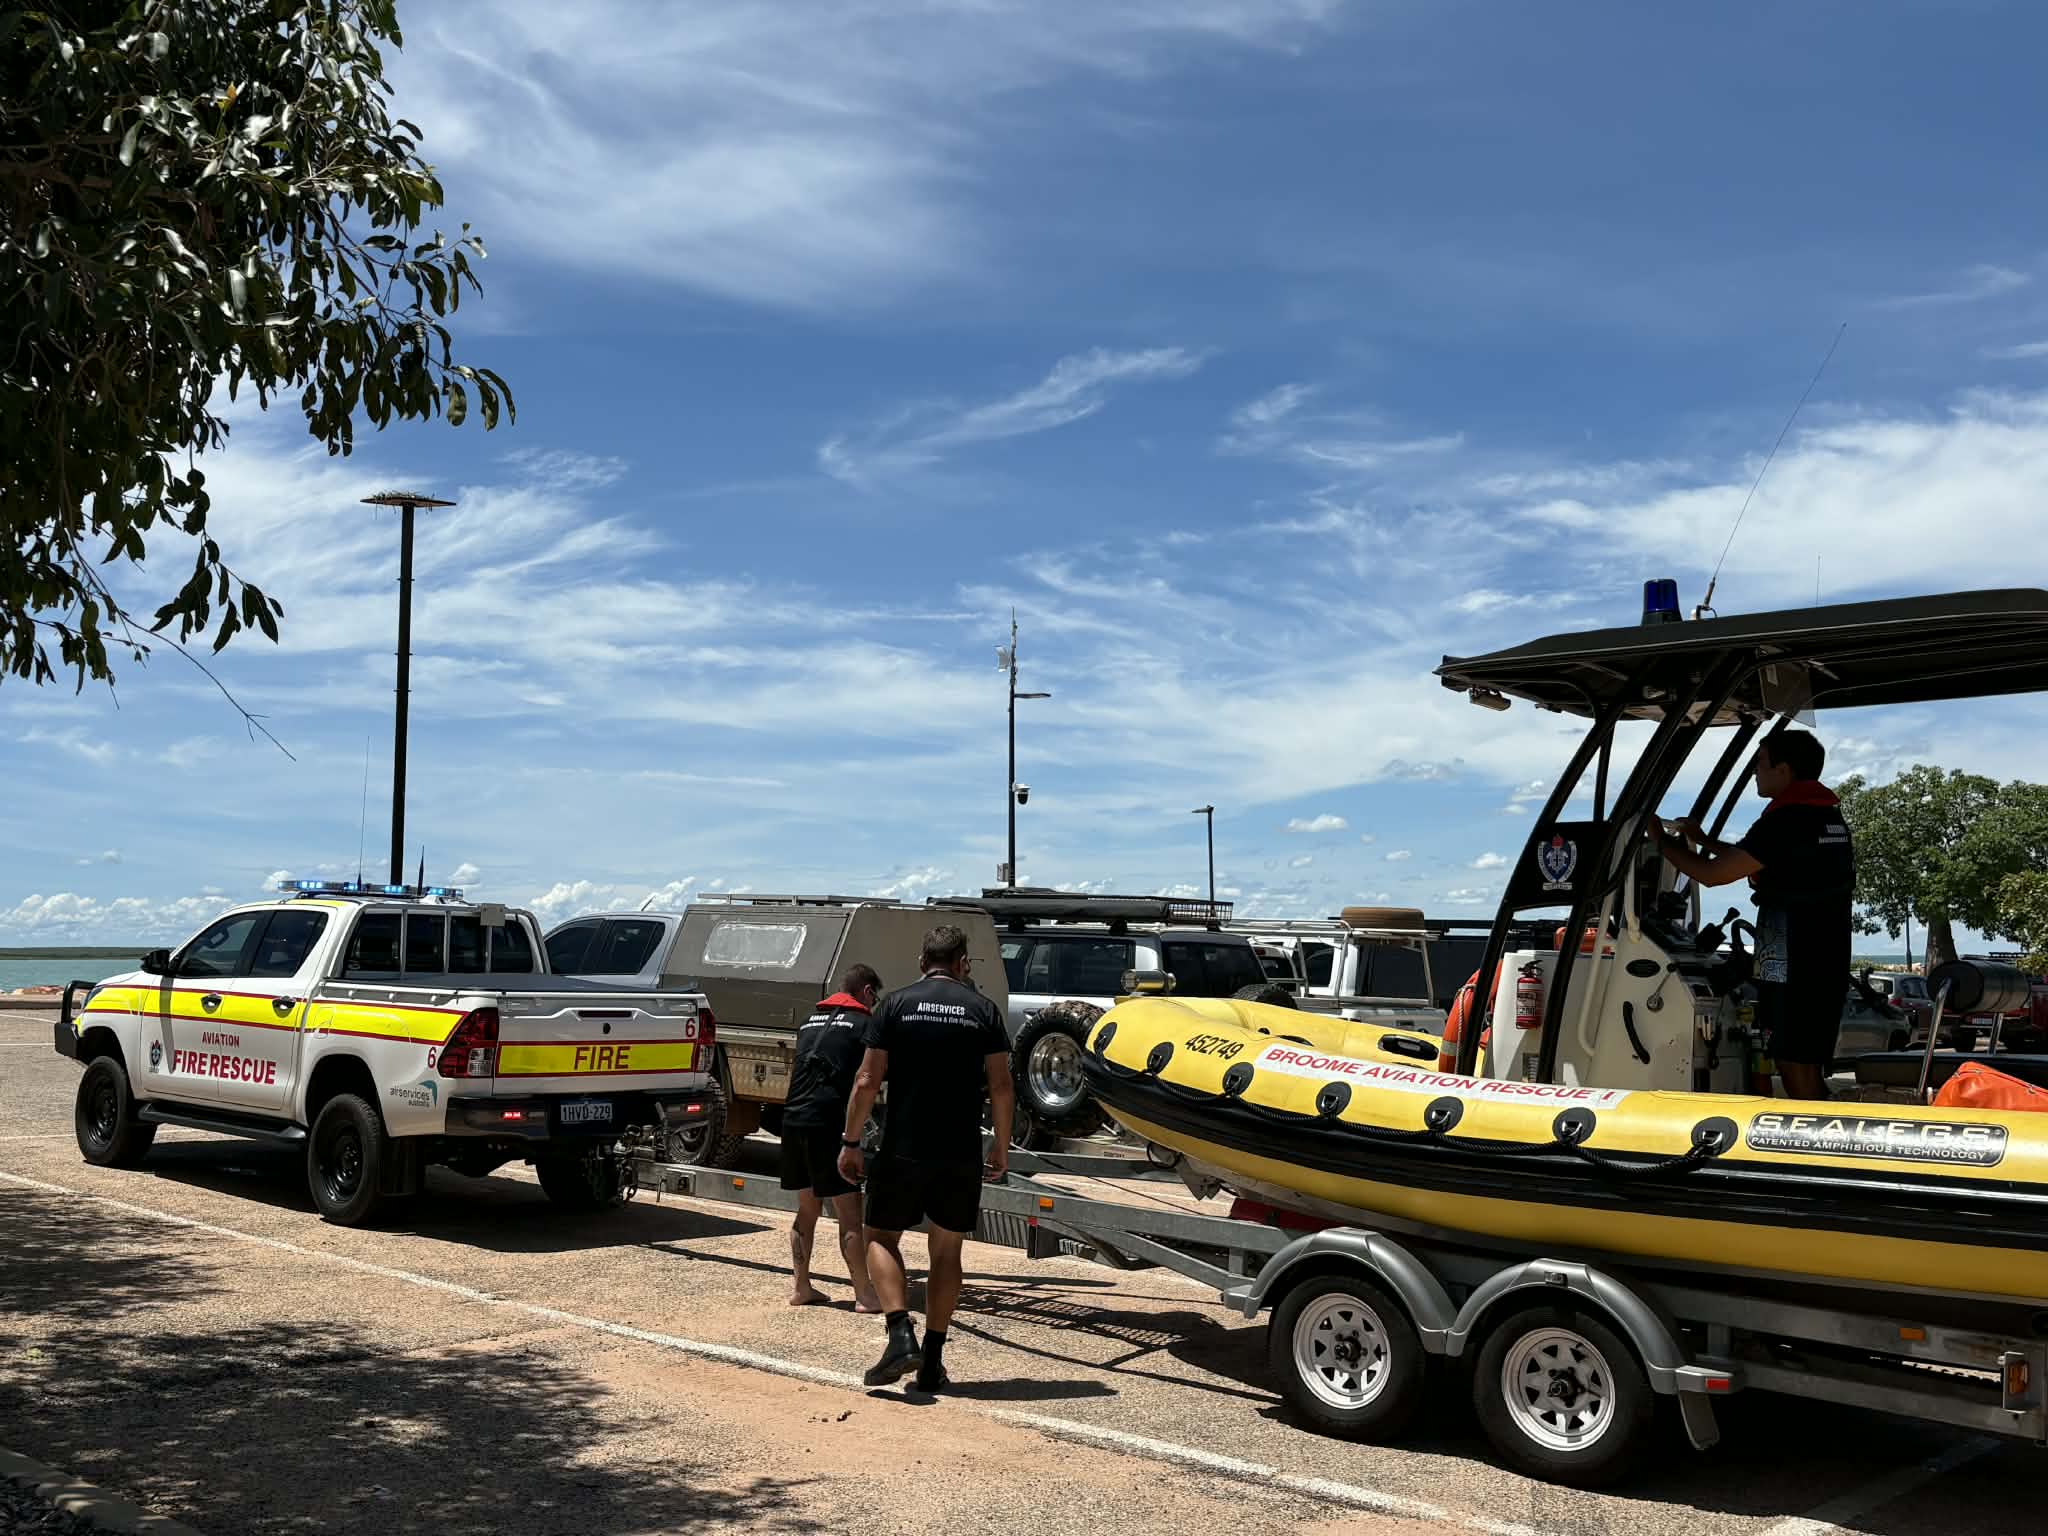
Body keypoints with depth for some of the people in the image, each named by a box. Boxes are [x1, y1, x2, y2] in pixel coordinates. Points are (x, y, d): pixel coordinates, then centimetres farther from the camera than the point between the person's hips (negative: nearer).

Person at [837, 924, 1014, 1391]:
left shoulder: (896, 1004, -1)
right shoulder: (983, 1010, 3)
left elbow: (867, 1082, -6)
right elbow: (1002, 1087, 0)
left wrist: (851, 1142, 3)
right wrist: (1002, 1146, 11)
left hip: (902, 1148, -2)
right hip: (961, 1154, 2)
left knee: (881, 1238, 12)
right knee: (946, 1251, 13)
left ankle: (901, 1335, -7)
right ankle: (932, 1361, 14)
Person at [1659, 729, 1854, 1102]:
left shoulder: (1786, 822, -16)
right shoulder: (1829, 816, 15)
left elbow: (1712, 873, -16)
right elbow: (1752, 859, 28)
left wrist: (1661, 840, -3)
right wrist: (1703, 840, 26)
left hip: (1794, 967, -10)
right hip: (1826, 962, 10)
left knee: (1797, 1071, -7)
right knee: (1807, 1070, 13)